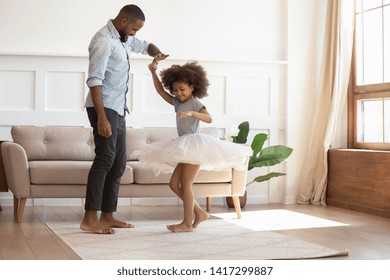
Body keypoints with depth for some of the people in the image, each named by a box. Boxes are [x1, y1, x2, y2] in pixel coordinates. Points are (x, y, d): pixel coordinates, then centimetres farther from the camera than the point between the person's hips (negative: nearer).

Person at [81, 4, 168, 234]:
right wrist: (101, 117, -28)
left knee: (119, 163, 7)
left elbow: (144, 46, 33)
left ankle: (107, 216, 11)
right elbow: (94, 80, -22)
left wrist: (157, 52, 7)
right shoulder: (103, 40, -14)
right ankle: (90, 219, -18)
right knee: (105, 159, -17)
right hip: (104, 109, -10)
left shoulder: (125, 39, 15)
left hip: (118, 109, 10)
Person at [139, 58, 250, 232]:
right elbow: (160, 90, 16)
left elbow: (209, 118, -23)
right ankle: (200, 213, 12)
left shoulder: (195, 103, -7)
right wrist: (153, 72, 6)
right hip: (184, 148, 9)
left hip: (194, 145, -9)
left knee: (185, 184, -9)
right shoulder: (177, 103, 14)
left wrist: (191, 113, -38)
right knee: (174, 184, 8)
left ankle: (188, 223, -5)